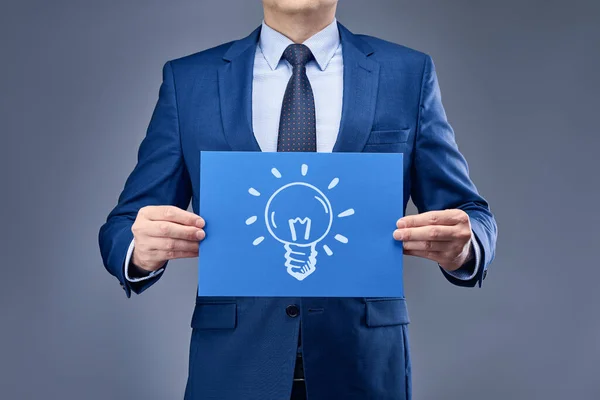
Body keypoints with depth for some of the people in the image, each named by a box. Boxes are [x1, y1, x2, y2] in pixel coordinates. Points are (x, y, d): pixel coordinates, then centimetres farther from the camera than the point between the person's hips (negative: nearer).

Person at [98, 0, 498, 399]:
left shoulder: (409, 74, 1)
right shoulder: (187, 80, 2)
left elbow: (470, 215, 2)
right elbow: (125, 226, 1)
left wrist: (461, 247, -21)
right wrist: (143, 249, -22)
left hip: (363, 363, 1)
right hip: (232, 364, 0)